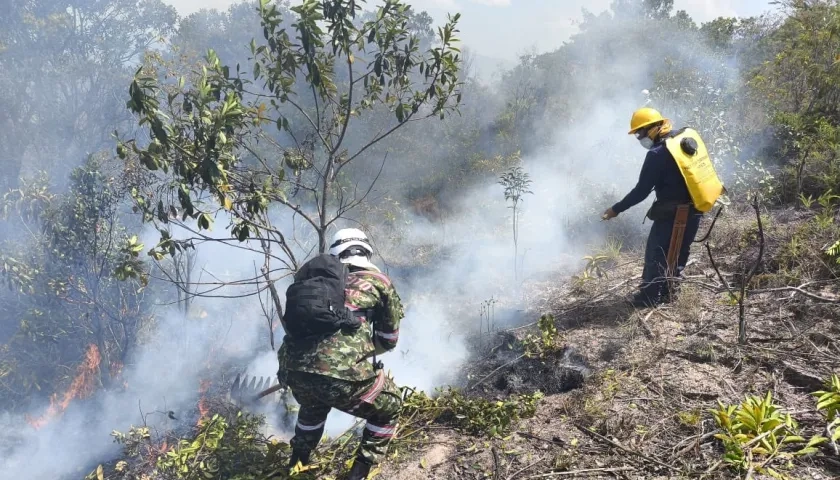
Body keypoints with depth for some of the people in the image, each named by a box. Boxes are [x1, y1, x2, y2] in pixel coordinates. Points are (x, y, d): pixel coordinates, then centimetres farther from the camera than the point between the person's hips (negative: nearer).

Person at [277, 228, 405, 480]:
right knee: (389, 408, 25)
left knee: (314, 404, 41)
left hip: (294, 370, 5)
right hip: (344, 377, -5)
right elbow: (388, 340, 21)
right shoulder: (379, 281, 14)